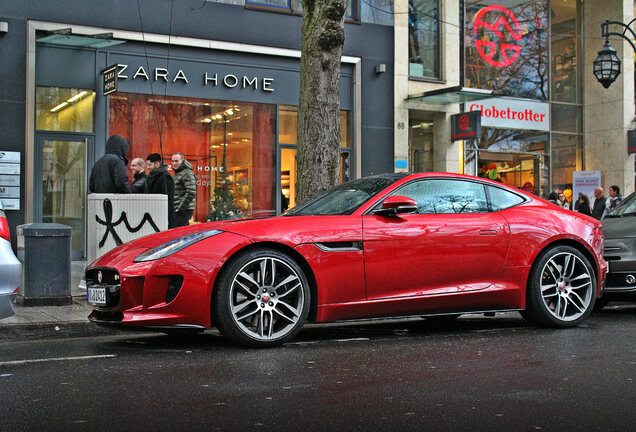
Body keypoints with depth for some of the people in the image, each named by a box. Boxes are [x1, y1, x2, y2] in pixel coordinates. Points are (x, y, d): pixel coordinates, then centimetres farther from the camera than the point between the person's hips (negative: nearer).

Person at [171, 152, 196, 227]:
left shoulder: (187, 173, -12)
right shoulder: (177, 173, 21)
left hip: (184, 210, -10)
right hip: (177, 210, 10)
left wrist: (181, 207, -19)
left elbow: (191, 192, -21)